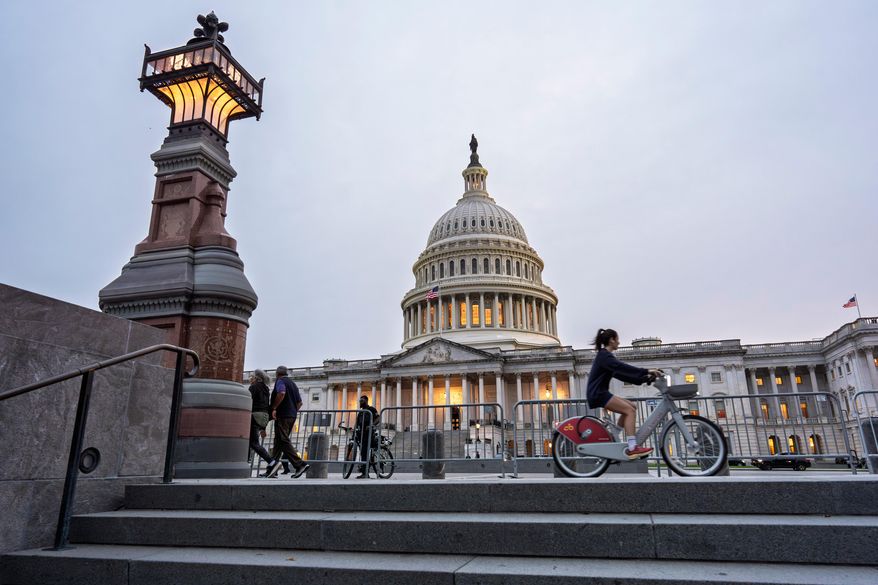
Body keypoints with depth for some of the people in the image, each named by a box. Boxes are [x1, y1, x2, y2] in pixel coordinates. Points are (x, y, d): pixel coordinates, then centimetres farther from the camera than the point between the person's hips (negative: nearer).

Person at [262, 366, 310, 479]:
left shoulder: (280, 381, -2)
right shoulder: (293, 384, 23)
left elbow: (281, 393, -23)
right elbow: (299, 402, 20)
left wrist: (274, 408, -17)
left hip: (282, 415, -9)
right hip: (292, 416, 9)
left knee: (283, 441, -11)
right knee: (278, 442, 12)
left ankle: (300, 464, -20)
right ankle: (272, 470, 13)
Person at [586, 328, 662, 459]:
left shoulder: (605, 356, 20)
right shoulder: (604, 356, -10)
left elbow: (622, 374, 17)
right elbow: (623, 368, -23)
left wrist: (644, 379, 8)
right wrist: (647, 371, -27)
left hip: (600, 393, 10)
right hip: (597, 394, -10)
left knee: (630, 407, 10)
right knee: (629, 410, -16)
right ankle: (632, 448, -24)